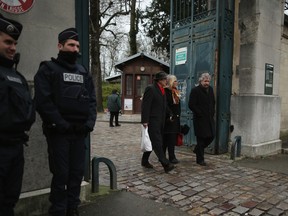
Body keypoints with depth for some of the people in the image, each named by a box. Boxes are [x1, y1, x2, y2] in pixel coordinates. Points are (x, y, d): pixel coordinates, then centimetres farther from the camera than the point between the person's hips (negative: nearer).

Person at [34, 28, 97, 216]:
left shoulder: (84, 72, 16)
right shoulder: (48, 69, 1)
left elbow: (92, 100, 11)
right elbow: (43, 101, -11)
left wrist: (90, 123, -3)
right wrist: (61, 124, -17)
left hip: (80, 132, 5)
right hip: (59, 132, -5)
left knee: (77, 172, 11)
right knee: (61, 174, 1)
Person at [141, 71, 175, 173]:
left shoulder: (162, 90, 16)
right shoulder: (150, 88, -11)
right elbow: (145, 105, -16)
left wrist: (170, 115, 13)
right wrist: (145, 121, -19)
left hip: (160, 121, 9)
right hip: (152, 121, -9)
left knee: (152, 142, 14)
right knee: (157, 143, -8)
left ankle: (145, 161, 26)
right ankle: (166, 164, -8)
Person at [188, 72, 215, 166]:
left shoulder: (210, 89, 12)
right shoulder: (195, 90, -9)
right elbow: (191, 105, -13)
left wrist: (212, 112, 10)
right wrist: (200, 114, -14)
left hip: (209, 118, 7)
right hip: (200, 119, -7)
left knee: (211, 136, 6)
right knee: (201, 138, -2)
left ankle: (197, 149, 30)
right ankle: (200, 159, 11)